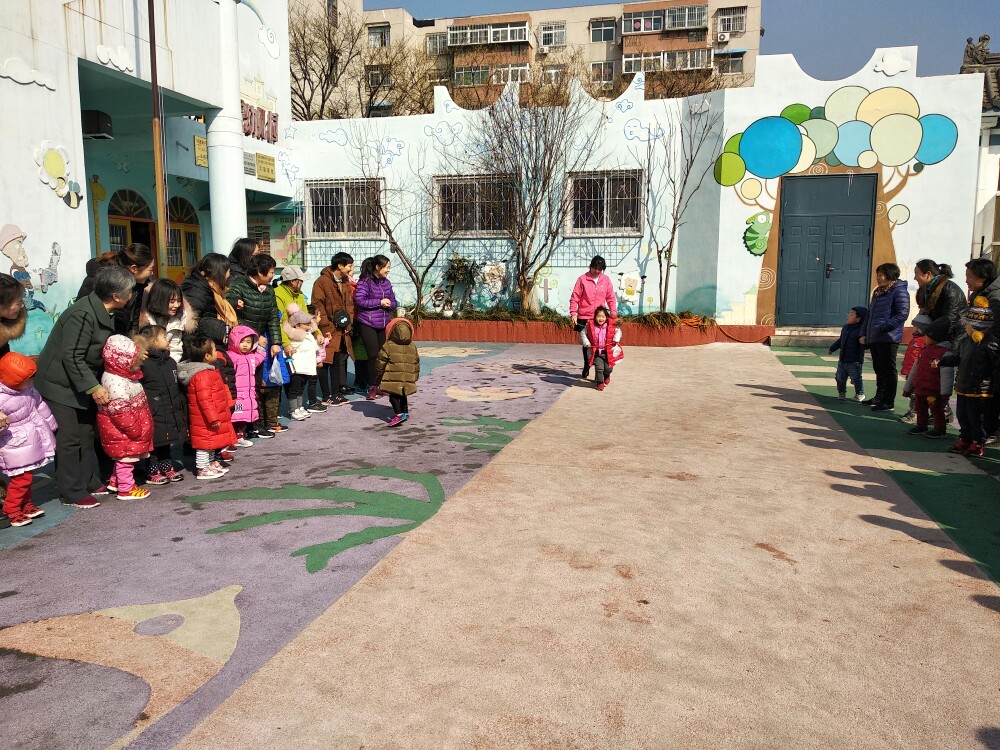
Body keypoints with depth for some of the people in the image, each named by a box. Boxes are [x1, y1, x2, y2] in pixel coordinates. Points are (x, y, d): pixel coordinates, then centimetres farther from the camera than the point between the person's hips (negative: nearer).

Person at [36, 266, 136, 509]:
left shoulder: (102, 312, 4)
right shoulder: (83, 315, -26)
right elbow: (71, 356, -26)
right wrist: (93, 387, -25)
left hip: (81, 383, 10)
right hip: (59, 384, -10)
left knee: (86, 434, 14)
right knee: (69, 439, -5)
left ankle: (89, 482, 24)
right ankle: (72, 493, 3)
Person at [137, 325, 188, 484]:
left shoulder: (170, 362, 11)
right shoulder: (144, 364, -15)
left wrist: (181, 407, 18)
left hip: (170, 412, 8)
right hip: (153, 414, -7)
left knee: (166, 441, 17)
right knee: (154, 441, 1)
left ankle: (167, 467, 28)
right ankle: (152, 473, 11)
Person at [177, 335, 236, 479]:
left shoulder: (207, 371, 10)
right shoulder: (202, 375, -24)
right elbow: (205, 400, -27)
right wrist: (213, 418, -26)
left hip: (210, 416, 11)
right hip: (205, 419, -11)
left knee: (211, 441, 21)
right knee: (205, 442, -2)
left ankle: (211, 464, 34)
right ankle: (202, 470, 7)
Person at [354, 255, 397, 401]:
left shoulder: (387, 283, 11)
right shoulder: (364, 282, -8)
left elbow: (394, 303, 14)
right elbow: (359, 300, -18)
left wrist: (389, 304, -10)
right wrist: (379, 302, -16)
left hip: (384, 324, 6)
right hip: (368, 324, -6)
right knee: (373, 355, -6)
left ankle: (379, 385, 17)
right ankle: (372, 387, 6)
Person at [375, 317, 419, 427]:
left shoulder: (387, 346, -7)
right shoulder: (413, 347, 6)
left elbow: (380, 362, -3)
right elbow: (416, 363, 13)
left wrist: (378, 375, 11)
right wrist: (415, 377, 25)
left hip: (393, 379, -5)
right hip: (408, 380, 5)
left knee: (393, 396, -2)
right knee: (403, 396, 21)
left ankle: (399, 414, -15)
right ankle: (405, 412, 28)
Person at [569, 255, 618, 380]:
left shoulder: (606, 280, 7)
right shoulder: (582, 279, 0)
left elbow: (611, 297, 12)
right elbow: (575, 298, -1)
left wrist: (613, 310, -2)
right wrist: (573, 313, -10)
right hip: (584, 318, -1)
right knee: (586, 344, 6)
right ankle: (586, 370, 17)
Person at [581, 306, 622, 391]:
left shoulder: (611, 325, -5)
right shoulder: (590, 325, -6)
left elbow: (618, 331, 7)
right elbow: (583, 333, 4)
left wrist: (616, 340, -7)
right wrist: (586, 343, -3)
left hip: (608, 352, 1)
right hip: (596, 352, -1)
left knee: (608, 368, 8)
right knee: (599, 368, -6)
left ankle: (607, 376, 41)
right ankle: (600, 383, 8)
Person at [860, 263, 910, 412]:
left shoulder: (899, 291, -9)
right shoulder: (877, 292, 18)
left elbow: (902, 314, -17)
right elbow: (869, 314, 22)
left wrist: (882, 328, -21)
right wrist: (864, 334, 15)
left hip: (888, 338, -9)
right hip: (874, 338, 9)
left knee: (888, 370, -2)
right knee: (879, 369, 17)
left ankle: (888, 402, 4)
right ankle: (879, 397, 28)